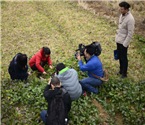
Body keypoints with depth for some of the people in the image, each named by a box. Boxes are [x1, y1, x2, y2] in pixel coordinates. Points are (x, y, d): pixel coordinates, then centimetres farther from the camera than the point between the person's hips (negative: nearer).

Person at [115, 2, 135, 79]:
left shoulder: (130, 19, -22)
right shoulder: (122, 15, 5)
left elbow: (130, 33, -20)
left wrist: (125, 44, -17)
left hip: (124, 42, -8)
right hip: (118, 40, 8)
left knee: (124, 58, 4)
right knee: (119, 56, 19)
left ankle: (124, 74, 20)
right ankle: (121, 70, 37)